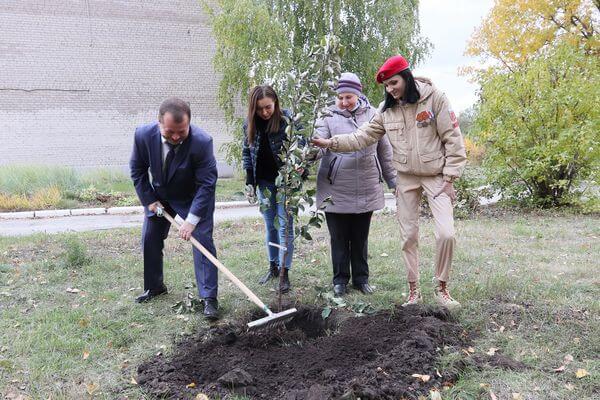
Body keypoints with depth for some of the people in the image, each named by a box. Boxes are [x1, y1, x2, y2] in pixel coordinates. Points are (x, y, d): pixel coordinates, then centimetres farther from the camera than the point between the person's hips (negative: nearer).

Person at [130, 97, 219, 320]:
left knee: (203, 240, -12)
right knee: (150, 239, 8)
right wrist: (149, 200, -10)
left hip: (194, 197, -3)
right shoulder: (144, 135, -25)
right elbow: (137, 169, -7)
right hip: (159, 195, 4)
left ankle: (209, 298, -5)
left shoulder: (202, 141, -35)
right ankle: (154, 287, 30)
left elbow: (207, 183, -30)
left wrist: (192, 219, -34)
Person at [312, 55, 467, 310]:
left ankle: (441, 288, 8)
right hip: (406, 179, 4)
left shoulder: (434, 98, -11)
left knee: (446, 233, -12)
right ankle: (414, 291, 20)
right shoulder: (387, 109, 1)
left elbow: (452, 139, -10)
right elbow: (362, 137, -1)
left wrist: (449, 178, -12)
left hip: (436, 176, -3)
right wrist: (332, 143, -14)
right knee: (408, 236, 7)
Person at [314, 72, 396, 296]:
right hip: (336, 191, -2)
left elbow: (385, 151, 11)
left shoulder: (372, 115, 5)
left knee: (361, 237, 13)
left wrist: (393, 181, 13)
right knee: (339, 238, 8)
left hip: (366, 191, 2)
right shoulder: (329, 118, -2)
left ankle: (361, 278, 27)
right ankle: (340, 280, 23)